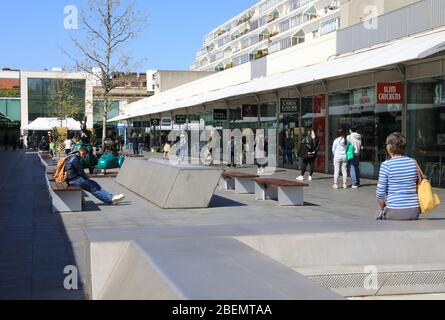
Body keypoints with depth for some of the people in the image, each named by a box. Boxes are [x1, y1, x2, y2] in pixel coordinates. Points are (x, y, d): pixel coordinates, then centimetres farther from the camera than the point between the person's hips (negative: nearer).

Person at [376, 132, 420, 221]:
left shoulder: (386, 165, -9)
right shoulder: (414, 163, 3)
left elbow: (380, 193, -8)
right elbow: (418, 186, 10)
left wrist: (383, 208, 9)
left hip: (395, 212, -4)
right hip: (414, 211, 4)